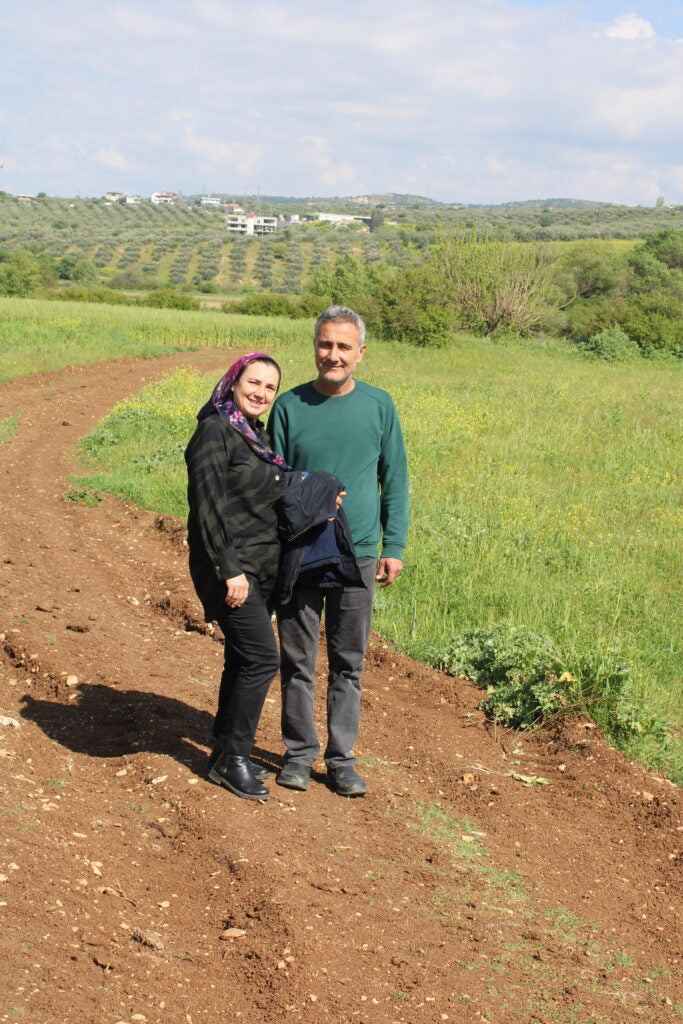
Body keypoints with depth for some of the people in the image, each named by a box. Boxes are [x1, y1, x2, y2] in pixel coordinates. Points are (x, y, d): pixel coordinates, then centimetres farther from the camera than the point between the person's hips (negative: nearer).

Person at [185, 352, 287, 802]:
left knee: (244, 659, 13)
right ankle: (232, 756, 0)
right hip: (230, 568, -9)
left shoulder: (258, 436, 14)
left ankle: (227, 751, 25)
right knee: (262, 658, -11)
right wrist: (230, 570, -22)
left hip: (262, 568, 9)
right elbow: (208, 506, -19)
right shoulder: (216, 432, -12)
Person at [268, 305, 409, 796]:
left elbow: (395, 480, 8)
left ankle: (342, 759, 19)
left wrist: (395, 547, 3)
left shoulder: (379, 405, 2)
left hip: (357, 555, 1)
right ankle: (300, 753, 21)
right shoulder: (289, 406, 0)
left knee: (349, 664, 8)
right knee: (297, 661, 6)